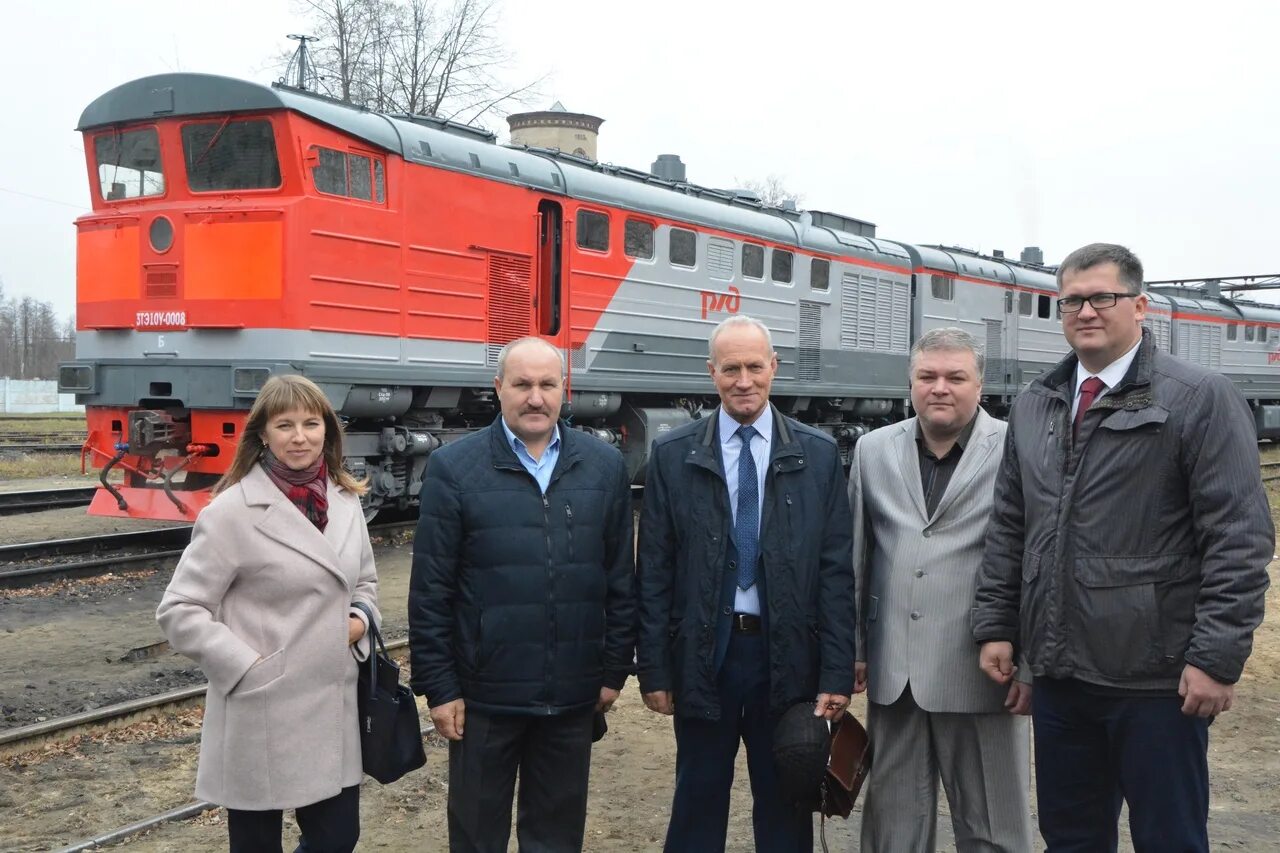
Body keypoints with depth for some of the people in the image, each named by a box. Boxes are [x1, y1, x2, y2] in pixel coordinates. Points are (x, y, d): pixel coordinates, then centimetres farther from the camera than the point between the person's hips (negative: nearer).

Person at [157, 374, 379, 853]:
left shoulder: (345, 502, 5)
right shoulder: (232, 511, -12)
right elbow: (178, 610, -11)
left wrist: (360, 620, -1)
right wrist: (244, 665, -16)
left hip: (334, 708, 5)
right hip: (261, 716, -5)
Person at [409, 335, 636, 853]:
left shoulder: (605, 466, 2)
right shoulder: (453, 469, -6)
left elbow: (621, 579, 5)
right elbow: (430, 592, -6)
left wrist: (615, 669, 4)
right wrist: (438, 687, -7)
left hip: (573, 694, 2)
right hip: (484, 693, -2)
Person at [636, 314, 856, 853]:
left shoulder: (818, 455, 0)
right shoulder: (673, 456, 0)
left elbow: (835, 572, -1)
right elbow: (654, 573, 0)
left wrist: (836, 674, -5)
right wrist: (654, 670, -3)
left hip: (788, 656, 0)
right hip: (702, 655, 0)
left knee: (786, 808, 12)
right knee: (697, 806, 11)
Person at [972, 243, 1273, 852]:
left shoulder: (1202, 399, -6)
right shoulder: (1033, 407, 12)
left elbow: (1239, 539, -11)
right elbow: (1008, 528, 15)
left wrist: (1218, 658, -15)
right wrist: (995, 626, 9)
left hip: (1158, 679, -5)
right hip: (1058, 672, 5)